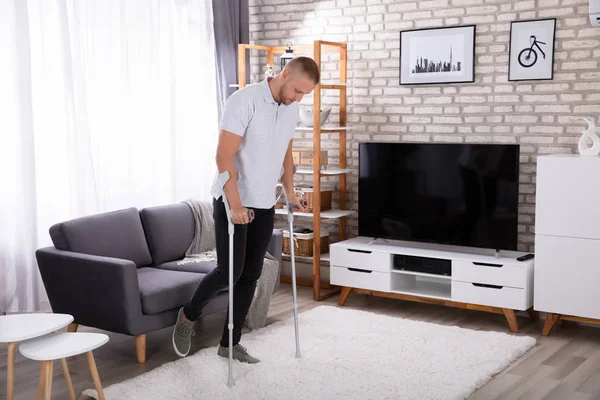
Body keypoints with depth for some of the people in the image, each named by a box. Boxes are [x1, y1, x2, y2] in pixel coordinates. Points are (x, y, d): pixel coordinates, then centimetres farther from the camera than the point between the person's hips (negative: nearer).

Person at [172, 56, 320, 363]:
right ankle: (188, 316, 19)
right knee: (229, 271, -7)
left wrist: (290, 196, 15)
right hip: (232, 202, -7)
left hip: (264, 205, 7)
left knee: (250, 275, 7)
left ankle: (229, 343, 18)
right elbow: (224, 156, -23)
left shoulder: (292, 109, 6)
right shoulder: (244, 100, -18)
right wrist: (236, 204, -29)